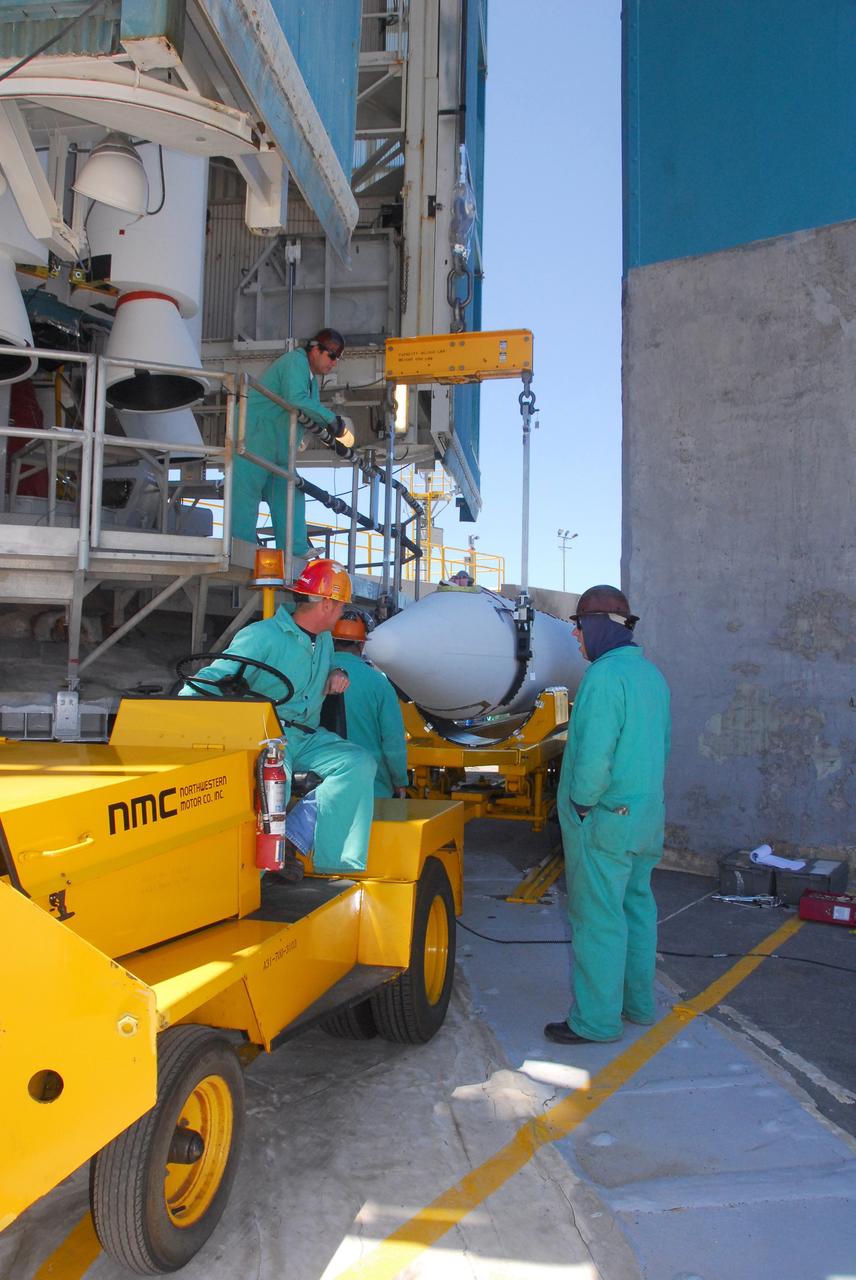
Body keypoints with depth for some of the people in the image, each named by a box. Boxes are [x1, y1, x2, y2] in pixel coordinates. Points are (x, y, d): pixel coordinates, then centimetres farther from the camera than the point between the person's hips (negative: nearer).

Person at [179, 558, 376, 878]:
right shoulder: (262, 636, -8)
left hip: (309, 738, 7)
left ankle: (295, 837, -25)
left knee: (358, 763, -19)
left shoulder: (324, 641, 18)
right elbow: (211, 680, -15)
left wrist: (336, 673, 13)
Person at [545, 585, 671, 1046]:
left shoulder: (604, 675, -19)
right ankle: (637, 1003, 31)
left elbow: (595, 753, -24)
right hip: (646, 816, 9)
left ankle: (595, 1019, 9)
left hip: (603, 818, -9)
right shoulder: (651, 675, 11)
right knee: (636, 908, 18)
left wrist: (581, 803, -13)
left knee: (598, 918, 0)